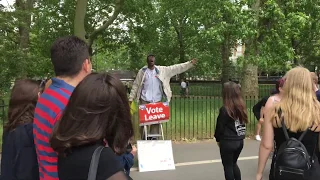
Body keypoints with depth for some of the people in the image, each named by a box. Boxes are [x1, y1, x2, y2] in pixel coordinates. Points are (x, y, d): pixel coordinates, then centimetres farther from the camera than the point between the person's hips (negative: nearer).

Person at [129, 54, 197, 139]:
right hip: (144, 100, -1)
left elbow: (176, 68, 6)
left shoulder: (162, 70, 8)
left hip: (157, 101, 2)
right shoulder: (142, 71, 5)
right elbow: (136, 85, 8)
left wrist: (190, 63, 1)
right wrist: (131, 98, 4)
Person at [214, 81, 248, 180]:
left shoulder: (224, 109, -16)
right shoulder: (242, 106, 0)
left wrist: (218, 139, 7)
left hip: (228, 142, -6)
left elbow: (220, 127, -11)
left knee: (228, 166, 10)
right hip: (239, 141, 6)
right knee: (233, 164, 23)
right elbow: (243, 122, 8)